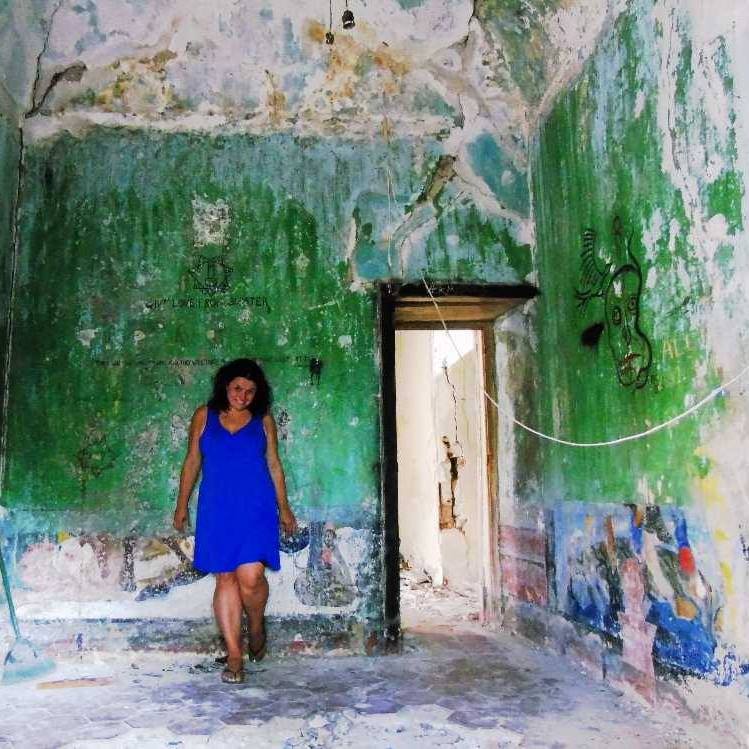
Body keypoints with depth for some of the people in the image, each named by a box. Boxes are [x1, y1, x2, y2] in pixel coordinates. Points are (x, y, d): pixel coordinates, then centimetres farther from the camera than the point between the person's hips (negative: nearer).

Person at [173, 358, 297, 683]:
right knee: (225, 578, 1)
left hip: (256, 509, -1)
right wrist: (182, 505, 11)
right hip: (217, 509, 1)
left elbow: (274, 464, 11)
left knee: (250, 576, -11)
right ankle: (234, 656, 8)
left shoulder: (263, 420, 8)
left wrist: (284, 508, 11)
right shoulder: (204, 416, 8)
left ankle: (257, 626, 19)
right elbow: (192, 461, 12)